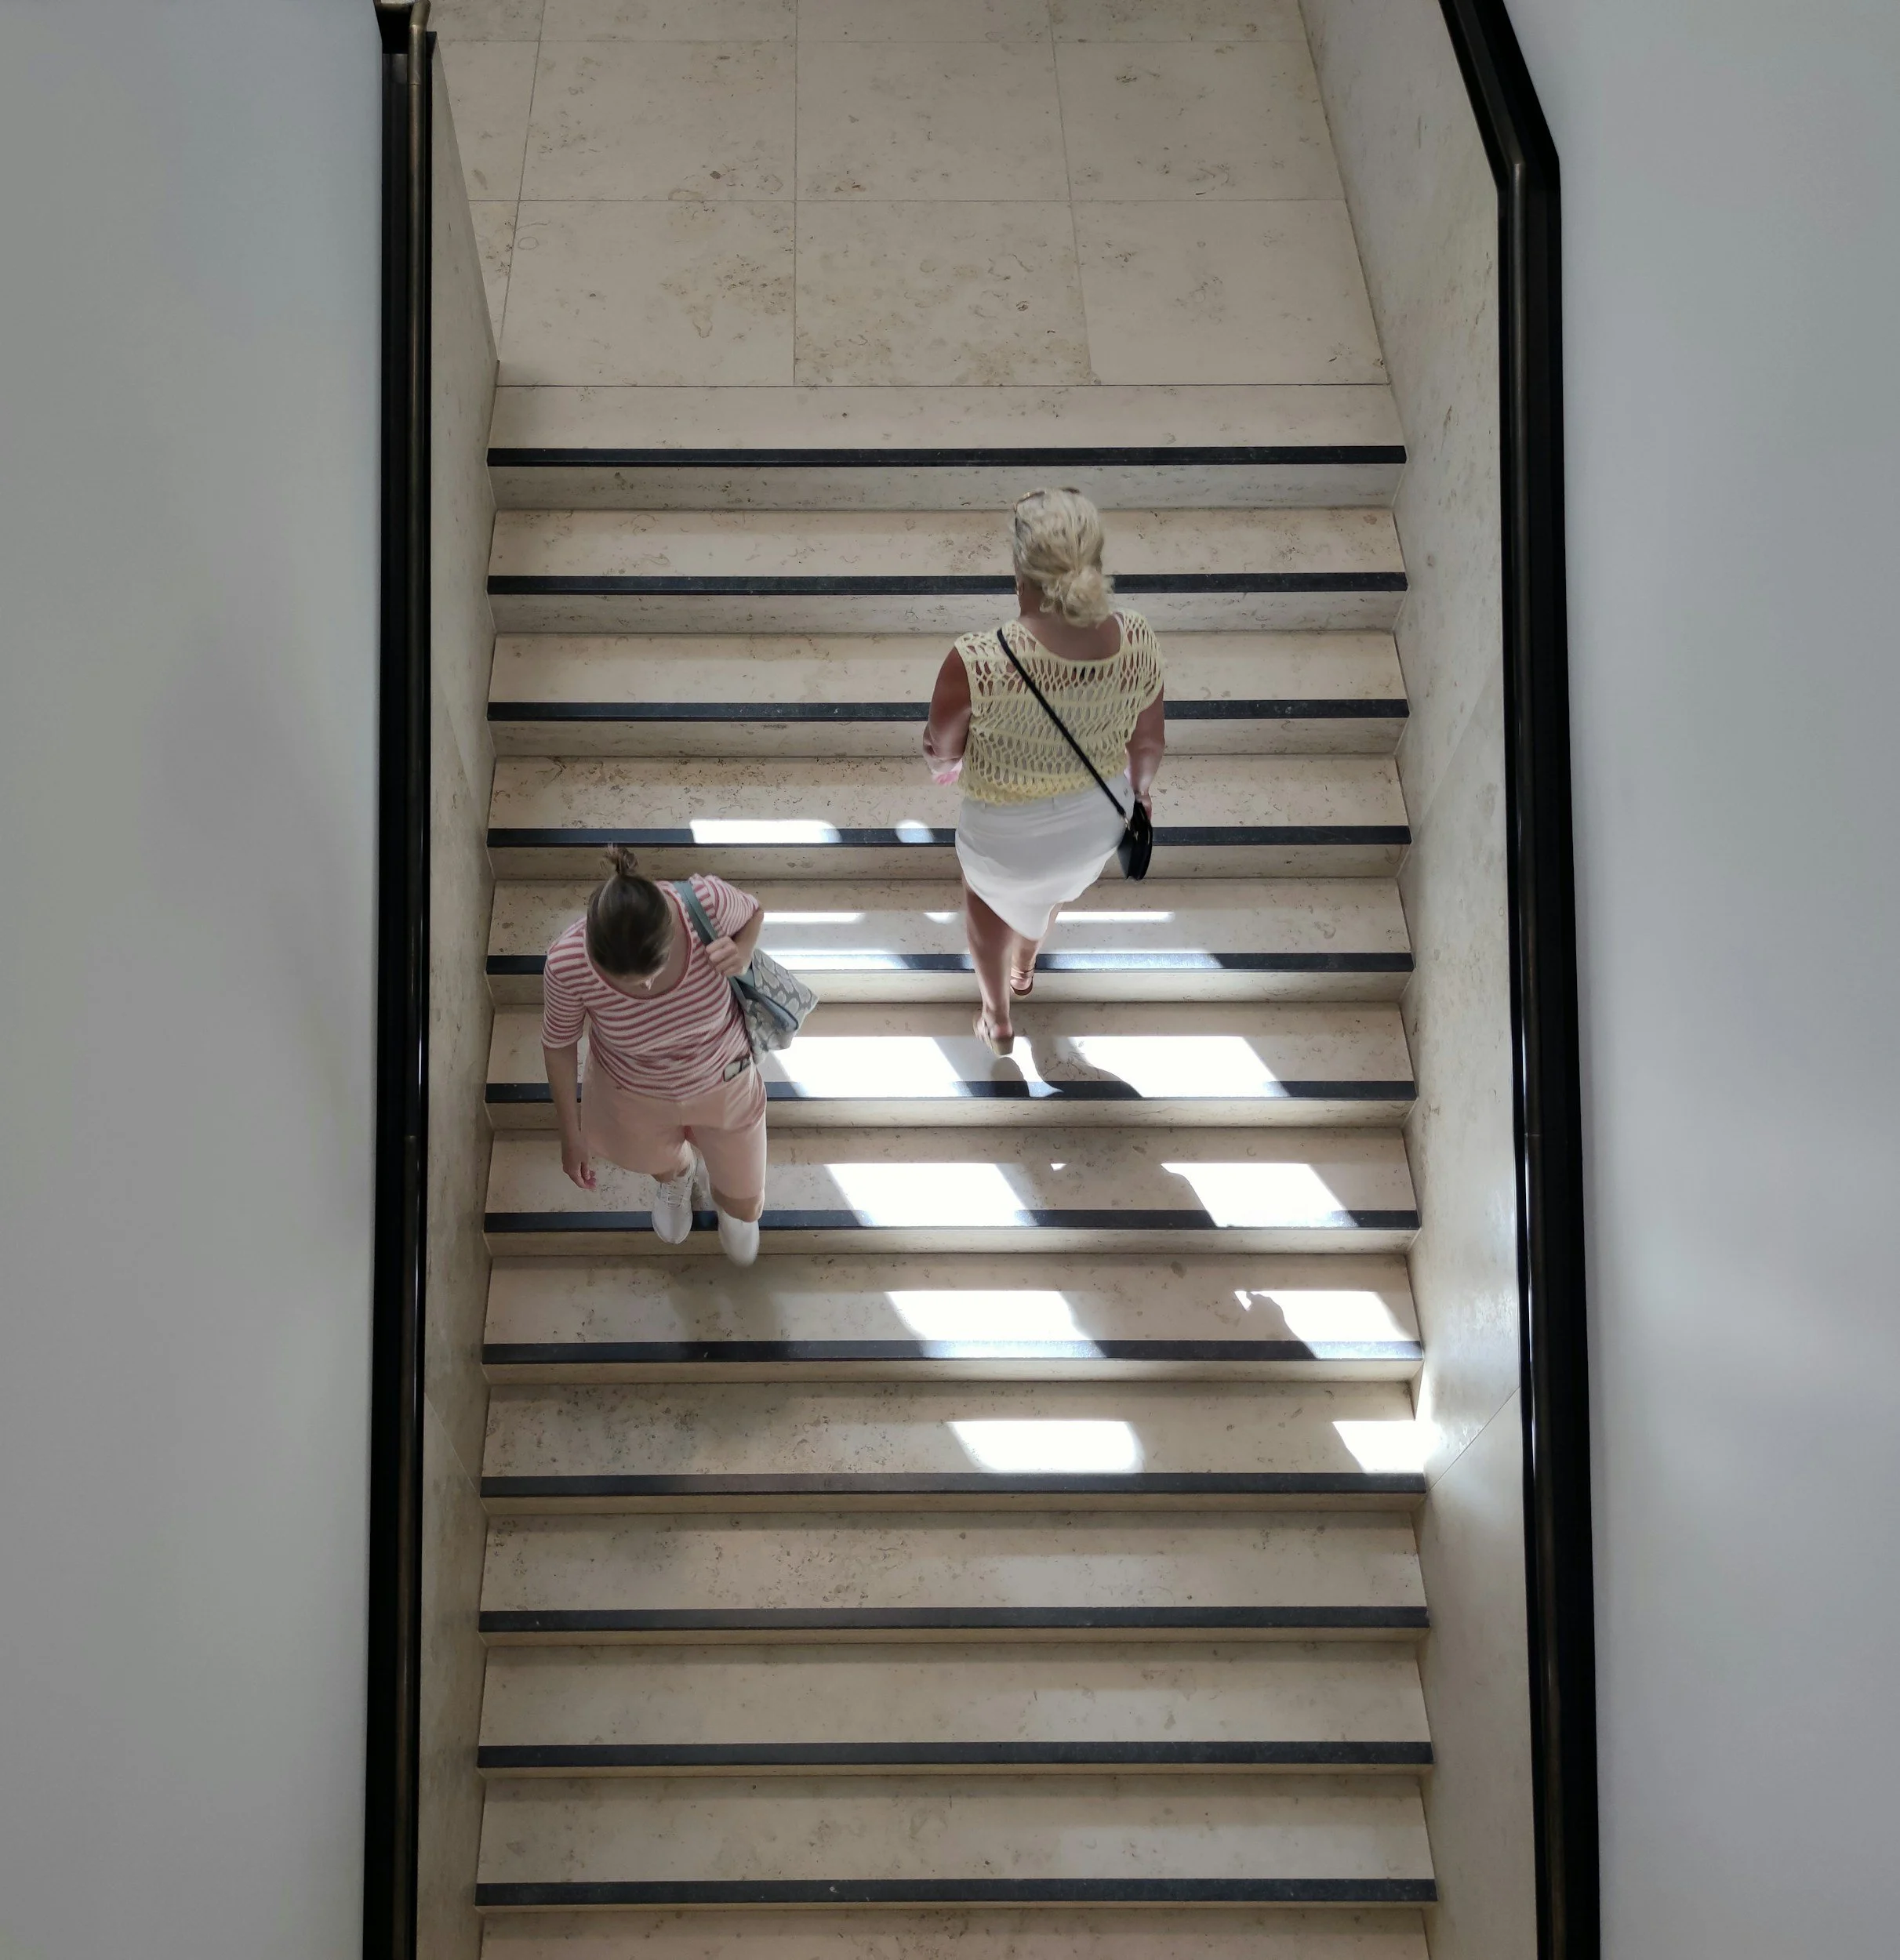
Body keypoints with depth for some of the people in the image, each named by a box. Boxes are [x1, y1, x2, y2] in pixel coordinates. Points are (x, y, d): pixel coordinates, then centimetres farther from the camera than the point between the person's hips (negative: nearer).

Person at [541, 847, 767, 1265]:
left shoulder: (707, 901, -39)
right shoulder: (568, 964, -38)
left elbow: (753, 912, -11)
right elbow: (559, 1043, -15)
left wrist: (741, 953, -34)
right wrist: (571, 1134, -4)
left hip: (722, 1081, 0)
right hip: (636, 1096, 0)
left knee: (744, 1206, 22)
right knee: (661, 1163, 34)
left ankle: (729, 1205, 61)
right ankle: (678, 1175, 73)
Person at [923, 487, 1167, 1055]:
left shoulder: (975, 662, -38)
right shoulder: (1137, 639, -26)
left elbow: (942, 752, -18)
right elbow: (1148, 742, -7)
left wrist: (944, 763, 8)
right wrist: (1141, 787, 15)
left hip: (1007, 839, -3)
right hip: (1098, 824, 3)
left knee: (988, 897, 34)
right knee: (1052, 884, 39)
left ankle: (998, 1020, 57)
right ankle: (1024, 966, 69)